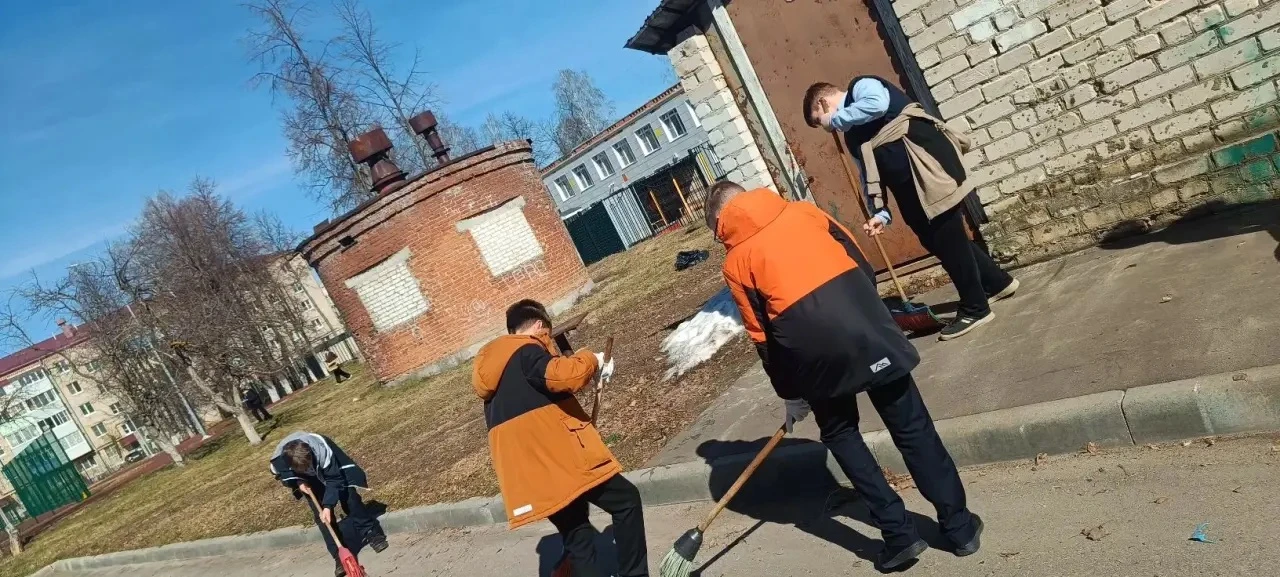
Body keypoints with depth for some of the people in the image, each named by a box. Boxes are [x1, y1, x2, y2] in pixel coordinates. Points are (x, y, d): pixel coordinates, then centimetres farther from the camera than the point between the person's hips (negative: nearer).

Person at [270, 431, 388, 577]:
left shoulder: (322, 450, -43)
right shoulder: (279, 459, -36)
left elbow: (334, 480, -32)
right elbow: (281, 473, -8)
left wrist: (328, 506, -37)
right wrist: (297, 483, -24)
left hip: (331, 470, -2)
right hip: (310, 480, 2)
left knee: (349, 497, -8)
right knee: (320, 514, -8)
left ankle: (371, 533, 9)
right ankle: (339, 555, -5)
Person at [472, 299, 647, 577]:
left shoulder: (492, 366, 21)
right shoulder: (526, 352, -8)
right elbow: (566, 376, -25)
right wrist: (590, 360, -5)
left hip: (527, 474, 9)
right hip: (560, 460, -8)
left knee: (577, 536, 14)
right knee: (626, 501, 5)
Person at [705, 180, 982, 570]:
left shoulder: (736, 262, 14)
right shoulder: (802, 211, 21)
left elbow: (762, 336, 12)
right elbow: (861, 262, 20)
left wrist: (791, 395, 21)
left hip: (808, 340, -2)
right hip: (861, 318, 2)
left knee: (839, 433, 20)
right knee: (912, 426, 13)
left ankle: (899, 533, 20)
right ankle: (959, 526, 22)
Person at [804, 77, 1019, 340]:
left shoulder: (861, 87, 2)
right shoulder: (851, 135, 25)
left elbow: (876, 104, -23)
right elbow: (870, 174, 21)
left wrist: (836, 118, -10)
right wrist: (880, 213, 8)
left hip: (927, 162, -10)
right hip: (909, 183, 10)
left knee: (946, 236, -4)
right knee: (933, 237, 16)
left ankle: (975, 308, 7)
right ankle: (997, 282, 34)